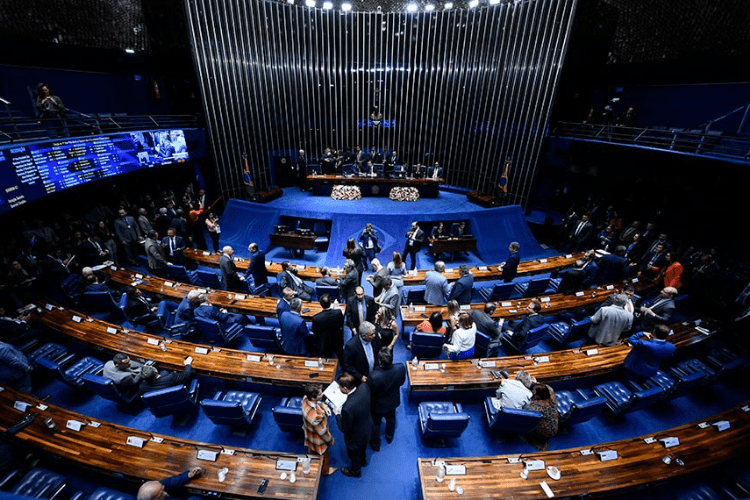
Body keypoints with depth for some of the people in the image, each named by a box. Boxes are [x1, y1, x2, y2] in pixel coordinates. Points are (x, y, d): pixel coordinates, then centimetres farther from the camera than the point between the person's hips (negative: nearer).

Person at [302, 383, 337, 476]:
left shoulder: (306, 399, -27)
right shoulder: (315, 416, -48)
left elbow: (317, 402, -1)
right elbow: (322, 432, -28)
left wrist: (324, 406, -17)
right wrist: (330, 440, -10)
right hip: (318, 439, -6)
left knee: (311, 450, 35)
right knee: (324, 455, 26)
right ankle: (326, 470, 55)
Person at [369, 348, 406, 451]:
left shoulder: (374, 377, -44)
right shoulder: (401, 368, -33)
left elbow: (370, 393, -23)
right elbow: (401, 382, -10)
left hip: (378, 405, -4)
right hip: (393, 401, 4)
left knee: (375, 424, 27)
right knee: (391, 419, 34)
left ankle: (375, 445, 52)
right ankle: (389, 437, 61)